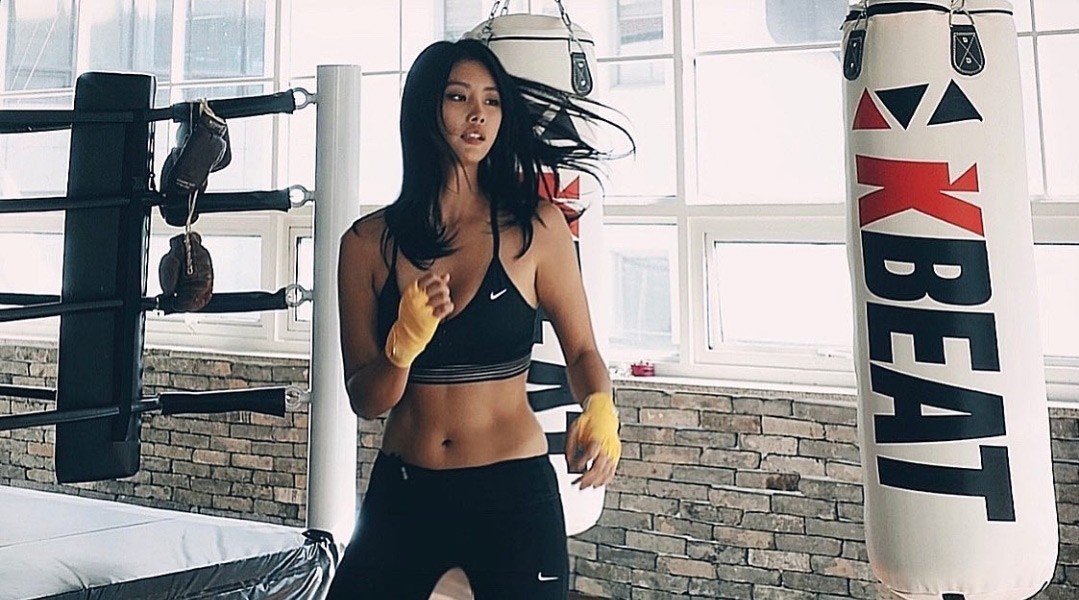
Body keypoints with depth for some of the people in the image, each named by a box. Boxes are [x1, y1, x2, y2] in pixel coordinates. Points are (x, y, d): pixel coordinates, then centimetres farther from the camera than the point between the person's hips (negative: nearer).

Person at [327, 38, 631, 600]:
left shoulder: (536, 226, -7)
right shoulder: (367, 242, -3)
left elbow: (581, 350, 0)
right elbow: (365, 401, -3)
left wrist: (600, 411, -20)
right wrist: (403, 345, -22)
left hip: (513, 493, -2)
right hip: (400, 495, 2)